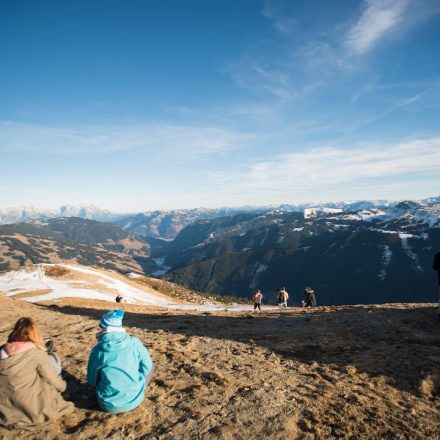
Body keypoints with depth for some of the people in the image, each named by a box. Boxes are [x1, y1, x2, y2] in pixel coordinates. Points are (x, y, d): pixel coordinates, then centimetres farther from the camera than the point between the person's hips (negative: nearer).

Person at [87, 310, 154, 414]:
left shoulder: (97, 350, -11)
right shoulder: (134, 343, -12)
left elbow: (92, 381, 1)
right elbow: (147, 367, -3)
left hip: (109, 406, 2)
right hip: (135, 400, -1)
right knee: (149, 369, 21)